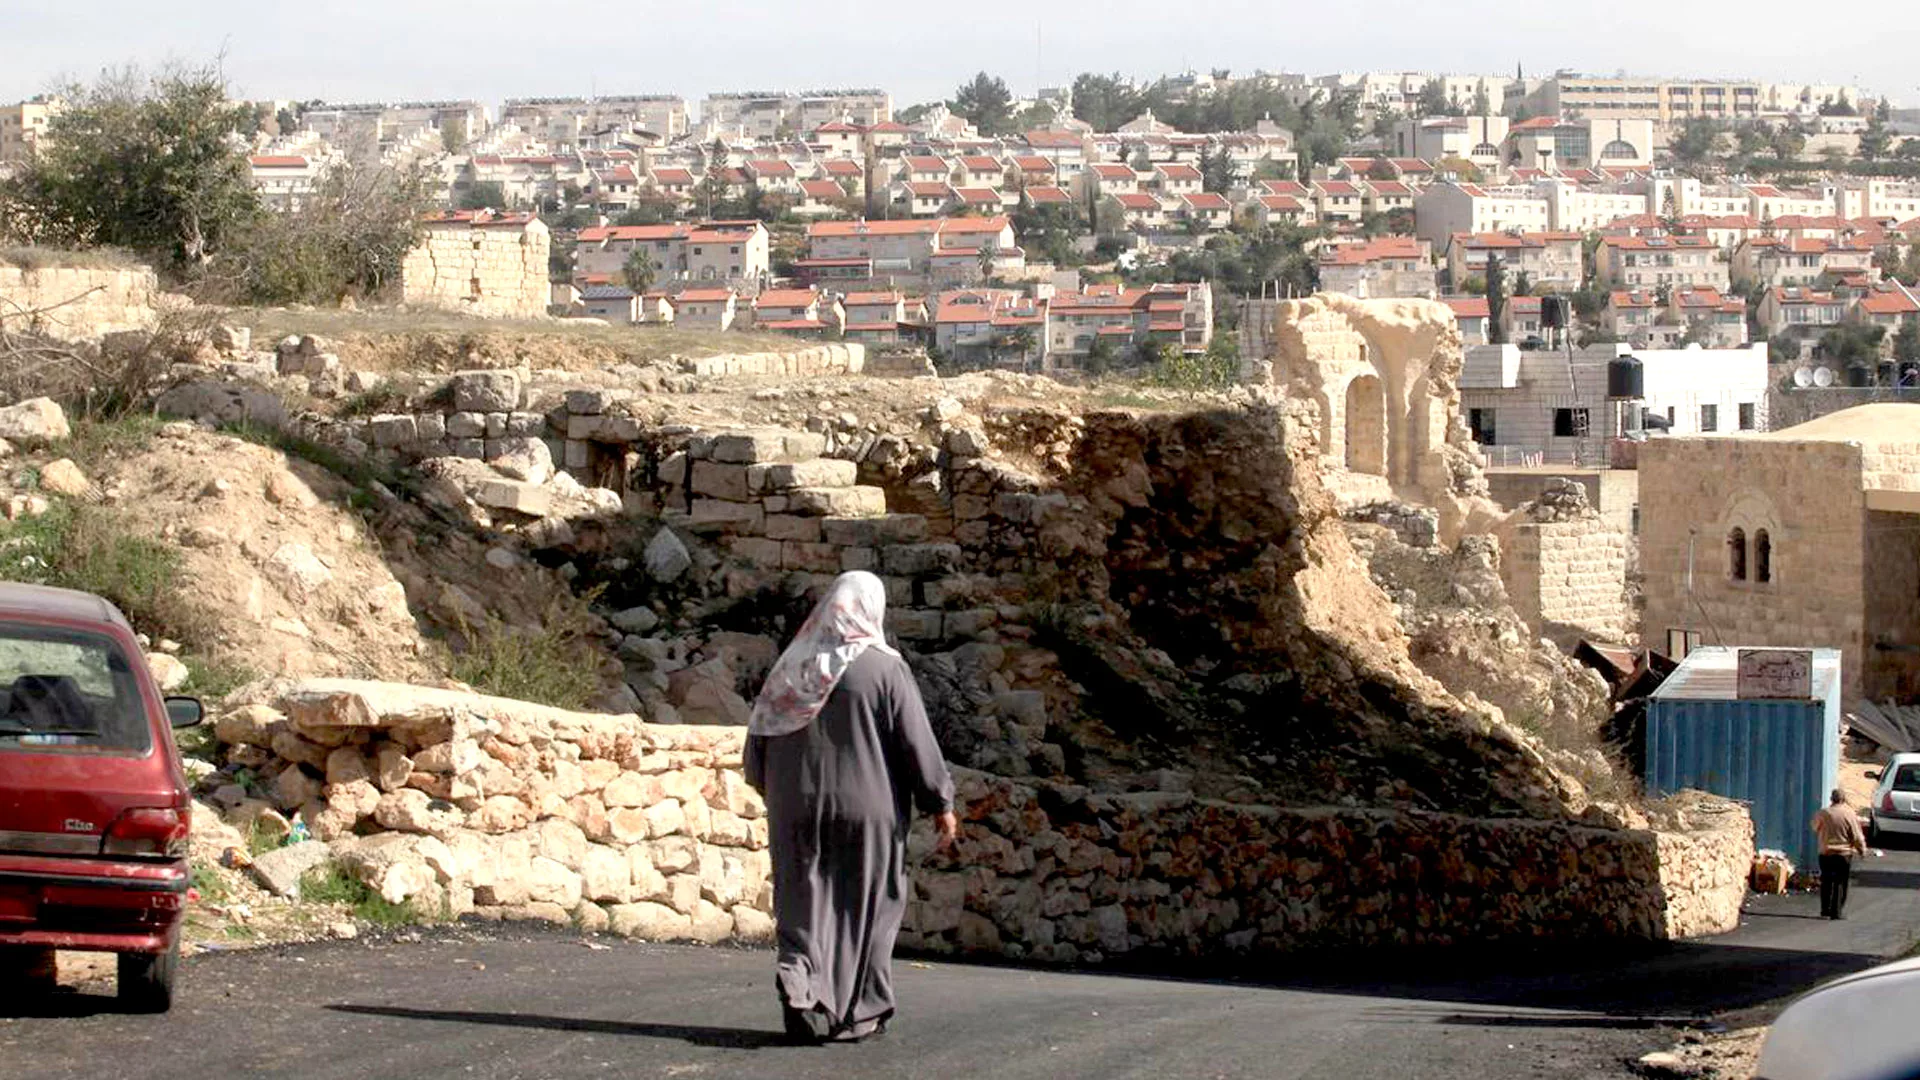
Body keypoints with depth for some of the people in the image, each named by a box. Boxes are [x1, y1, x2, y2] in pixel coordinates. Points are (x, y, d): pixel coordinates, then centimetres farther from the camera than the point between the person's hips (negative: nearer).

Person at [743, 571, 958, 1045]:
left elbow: (758, 737, 11)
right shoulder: (884, 669, -9)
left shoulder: (791, 666, 4)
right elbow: (917, 742, -9)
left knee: (804, 901, 7)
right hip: (865, 810, -3)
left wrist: (772, 792, 26)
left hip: (796, 806, 3)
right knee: (862, 904, 7)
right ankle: (858, 1011, 10)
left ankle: (799, 971, -19)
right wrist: (941, 804, -1)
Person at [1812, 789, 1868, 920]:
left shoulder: (1822, 814, -3)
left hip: (1826, 854, 2)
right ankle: (1837, 912, 1)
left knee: (1826, 883, 12)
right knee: (1841, 884, 4)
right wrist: (1862, 850, 9)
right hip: (1844, 854, -2)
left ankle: (1825, 911, 13)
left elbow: (1815, 829, 16)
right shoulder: (1849, 815, -9)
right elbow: (1857, 836, -6)